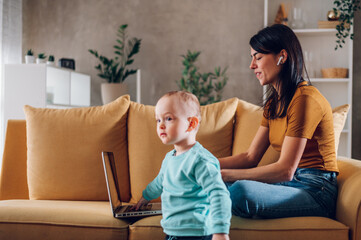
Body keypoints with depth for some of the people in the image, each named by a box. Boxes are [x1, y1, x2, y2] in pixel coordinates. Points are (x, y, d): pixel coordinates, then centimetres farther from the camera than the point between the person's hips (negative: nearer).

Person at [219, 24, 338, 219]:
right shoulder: (274, 102, 15)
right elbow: (251, 157, 11)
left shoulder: (305, 98, -16)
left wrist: (225, 174, -21)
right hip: (290, 185, 8)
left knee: (241, 190, -31)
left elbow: (285, 170, -21)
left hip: (315, 190, -8)